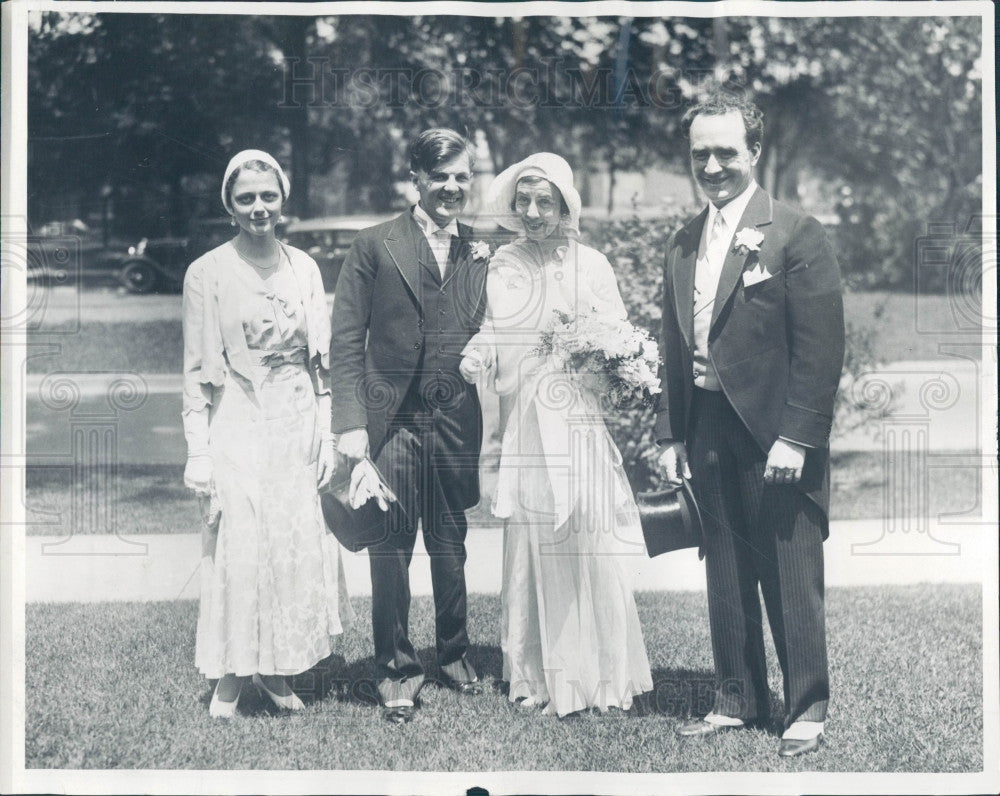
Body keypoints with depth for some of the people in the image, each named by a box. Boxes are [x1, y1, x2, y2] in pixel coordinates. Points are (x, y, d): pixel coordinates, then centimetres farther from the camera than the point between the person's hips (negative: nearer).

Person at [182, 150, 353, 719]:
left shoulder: (305, 269, 6)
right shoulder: (208, 273, -4)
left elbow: (321, 360, 9)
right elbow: (197, 371, -3)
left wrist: (326, 436, 4)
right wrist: (198, 452, -8)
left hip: (299, 427, 4)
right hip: (239, 430, -3)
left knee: (301, 545, 6)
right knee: (239, 549, -2)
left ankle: (277, 668, 21)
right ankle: (230, 678, 13)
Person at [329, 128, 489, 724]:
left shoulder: (481, 255, 9)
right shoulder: (375, 247, -1)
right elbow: (347, 343, -3)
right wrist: (351, 423, -11)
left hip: (457, 422, 3)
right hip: (392, 419, -3)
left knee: (451, 545, 14)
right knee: (390, 547, 2)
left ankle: (455, 654, 32)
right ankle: (396, 669, 16)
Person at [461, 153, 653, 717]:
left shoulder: (591, 265, 2)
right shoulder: (504, 265, 10)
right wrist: (478, 355, -4)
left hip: (581, 422, -2)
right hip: (526, 425, 2)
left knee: (588, 544, -2)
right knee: (531, 547, 3)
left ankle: (599, 675, 11)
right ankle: (540, 674, 14)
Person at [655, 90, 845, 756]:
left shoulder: (796, 234, -9)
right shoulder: (684, 244, 11)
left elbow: (821, 347, -12)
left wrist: (796, 438, -16)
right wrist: (673, 434, 11)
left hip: (776, 434, -6)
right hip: (709, 433, 6)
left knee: (792, 579, 3)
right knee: (726, 575, 14)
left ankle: (807, 710, 18)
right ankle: (737, 700, 27)